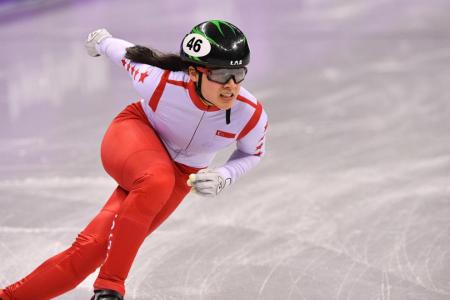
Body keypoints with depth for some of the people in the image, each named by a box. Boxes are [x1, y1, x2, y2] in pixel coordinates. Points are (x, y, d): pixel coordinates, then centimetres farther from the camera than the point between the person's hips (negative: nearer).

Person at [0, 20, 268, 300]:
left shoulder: (251, 116, -25)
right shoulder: (159, 81, -32)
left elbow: (253, 153, -2)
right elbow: (127, 53, -9)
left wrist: (223, 177, -21)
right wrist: (102, 40, 12)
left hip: (180, 175, 3)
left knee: (92, 248, -12)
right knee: (158, 181, -40)